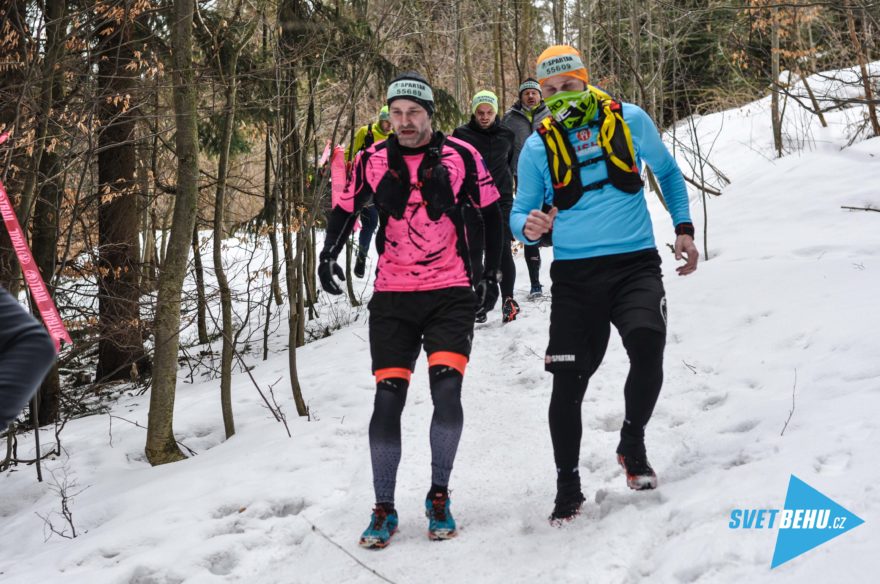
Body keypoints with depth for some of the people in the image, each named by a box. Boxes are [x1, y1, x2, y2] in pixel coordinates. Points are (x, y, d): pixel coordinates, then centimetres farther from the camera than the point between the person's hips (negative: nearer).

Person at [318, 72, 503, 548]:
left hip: (451, 294, -1)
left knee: (446, 389, -16)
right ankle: (384, 509, 9)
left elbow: (490, 213, 9)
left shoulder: (462, 157, -2)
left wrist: (491, 270, 8)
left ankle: (439, 496, 5)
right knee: (388, 397, -4)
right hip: (392, 296, 2)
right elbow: (346, 209, 14)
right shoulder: (373, 161, 2)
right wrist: (328, 254, -1)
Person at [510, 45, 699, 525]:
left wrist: (683, 228, 8)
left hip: (635, 265, -1)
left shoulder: (630, 121, 2)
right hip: (574, 274, 1)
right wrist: (528, 226, -16)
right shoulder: (538, 146, 2)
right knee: (567, 381, -2)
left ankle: (632, 444, 5)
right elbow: (519, 212, 8)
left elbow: (667, 171, 18)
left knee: (647, 349, -24)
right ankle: (567, 485, 17)